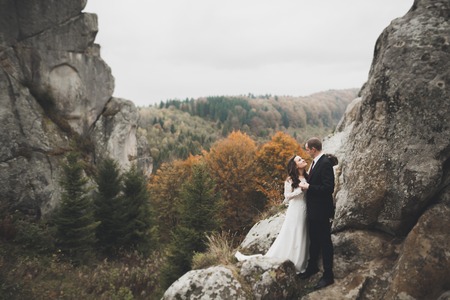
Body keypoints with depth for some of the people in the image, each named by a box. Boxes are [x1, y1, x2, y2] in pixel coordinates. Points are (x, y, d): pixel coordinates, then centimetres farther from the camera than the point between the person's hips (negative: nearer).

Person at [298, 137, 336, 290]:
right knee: (313, 240, 22)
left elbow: (328, 187, -26)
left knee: (325, 242, 4)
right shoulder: (315, 162, 7)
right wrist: (306, 182, 0)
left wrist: (309, 187, -20)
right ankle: (312, 266, 38)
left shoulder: (326, 163, -21)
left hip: (322, 210, -9)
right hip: (313, 209, 9)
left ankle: (328, 275, 18)